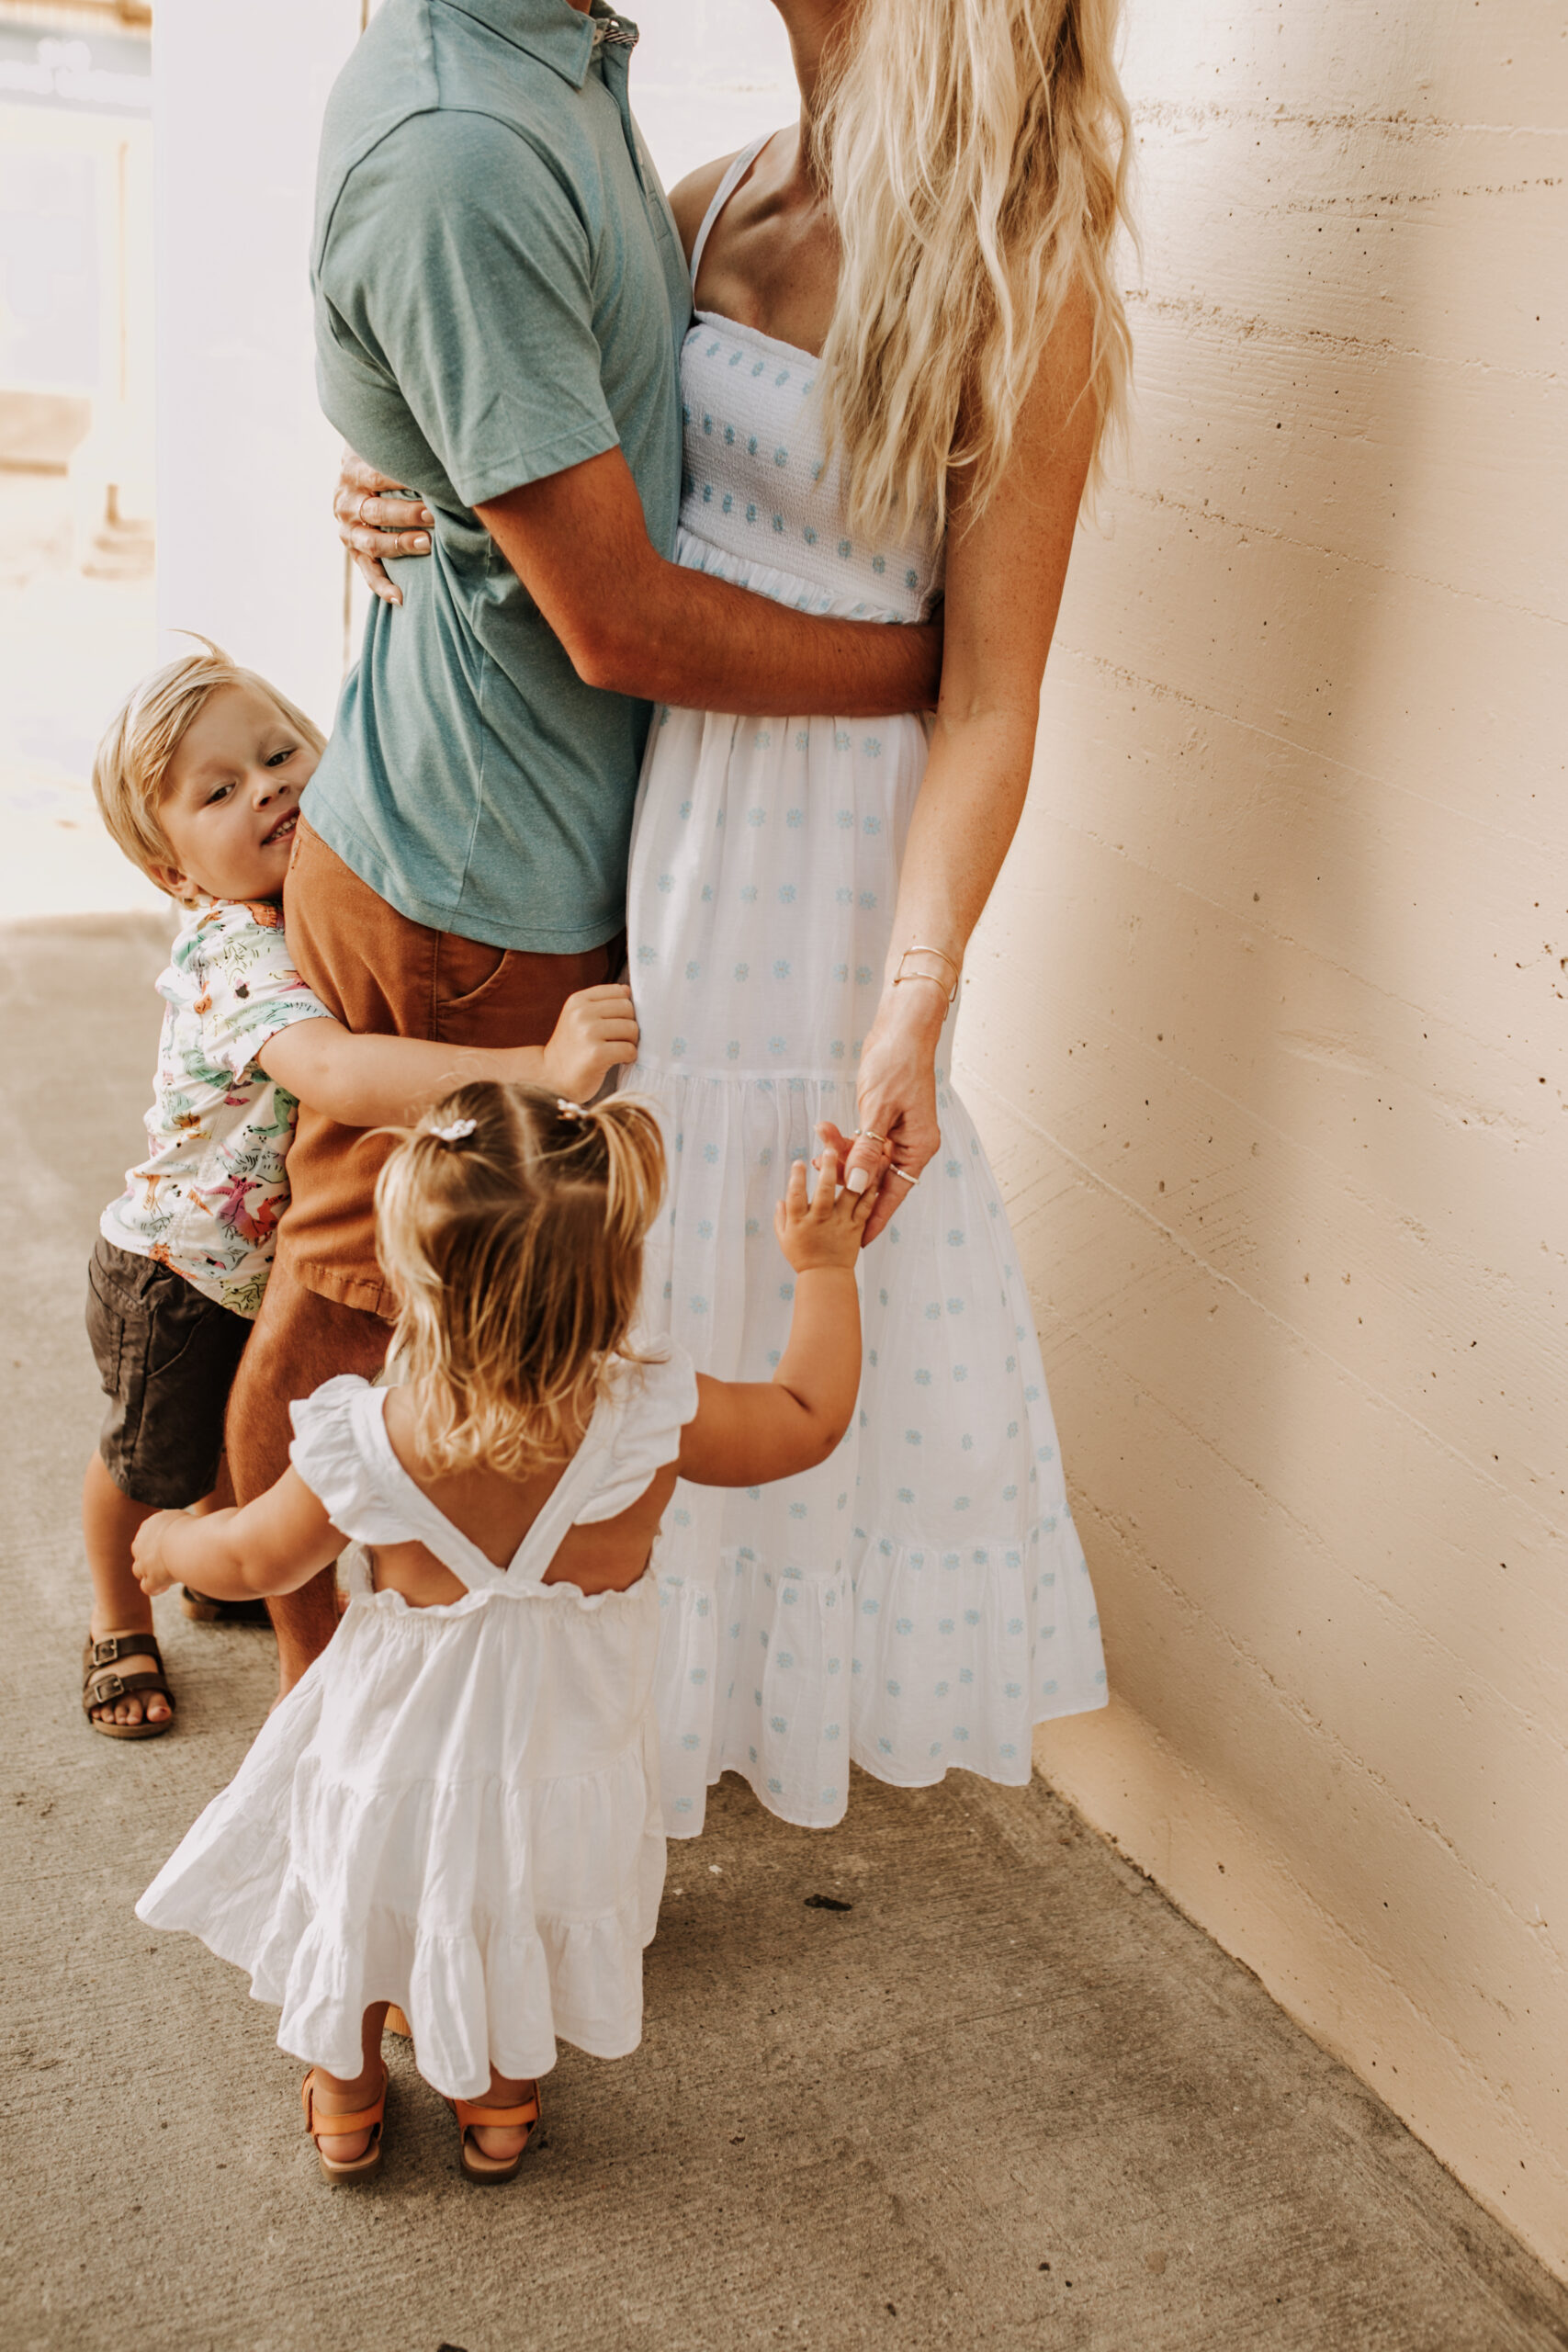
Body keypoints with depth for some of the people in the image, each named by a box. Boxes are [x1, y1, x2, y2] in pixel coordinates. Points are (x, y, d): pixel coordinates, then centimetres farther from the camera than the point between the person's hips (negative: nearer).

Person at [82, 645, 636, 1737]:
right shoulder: (235, 960, -38)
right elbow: (338, 1075, -57)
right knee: (152, 1463, 17)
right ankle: (120, 1625, 45)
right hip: (176, 1277, -6)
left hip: (276, 1263, 6)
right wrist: (538, 1068, -68)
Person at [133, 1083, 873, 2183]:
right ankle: (501, 2107, 55)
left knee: (357, 1920, 31)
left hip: (400, 1760, -1)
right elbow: (811, 1420, -13)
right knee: (526, 1926, 32)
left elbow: (257, 1560, -11)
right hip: (566, 1763, 1)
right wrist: (823, 1268, -1)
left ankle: (346, 2103, 54)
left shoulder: (364, 1444, -32)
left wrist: (170, 1541, 12)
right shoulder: (649, 1416, -32)